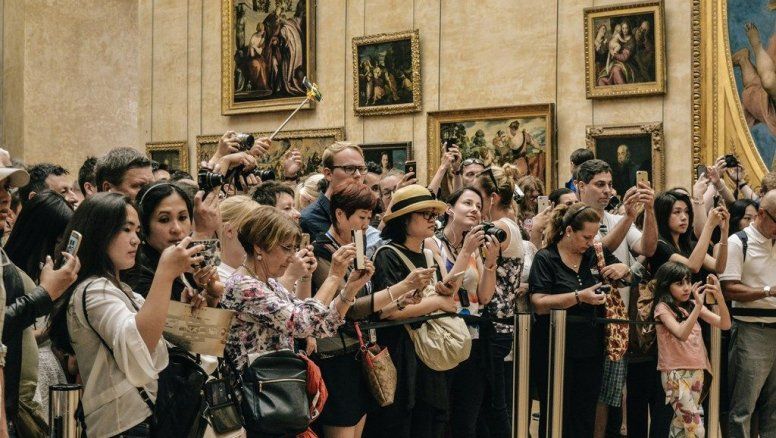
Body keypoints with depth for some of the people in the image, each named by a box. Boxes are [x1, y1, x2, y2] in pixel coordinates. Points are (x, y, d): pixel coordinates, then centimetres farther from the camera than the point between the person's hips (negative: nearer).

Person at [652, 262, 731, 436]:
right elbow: (682, 334, -24)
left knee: (682, 423, 11)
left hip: (697, 371, 6)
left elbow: (725, 324, 2)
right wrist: (699, 305, -30)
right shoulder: (663, 308, -8)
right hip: (675, 374, -6)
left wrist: (719, 297, -13)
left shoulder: (693, 306, 10)